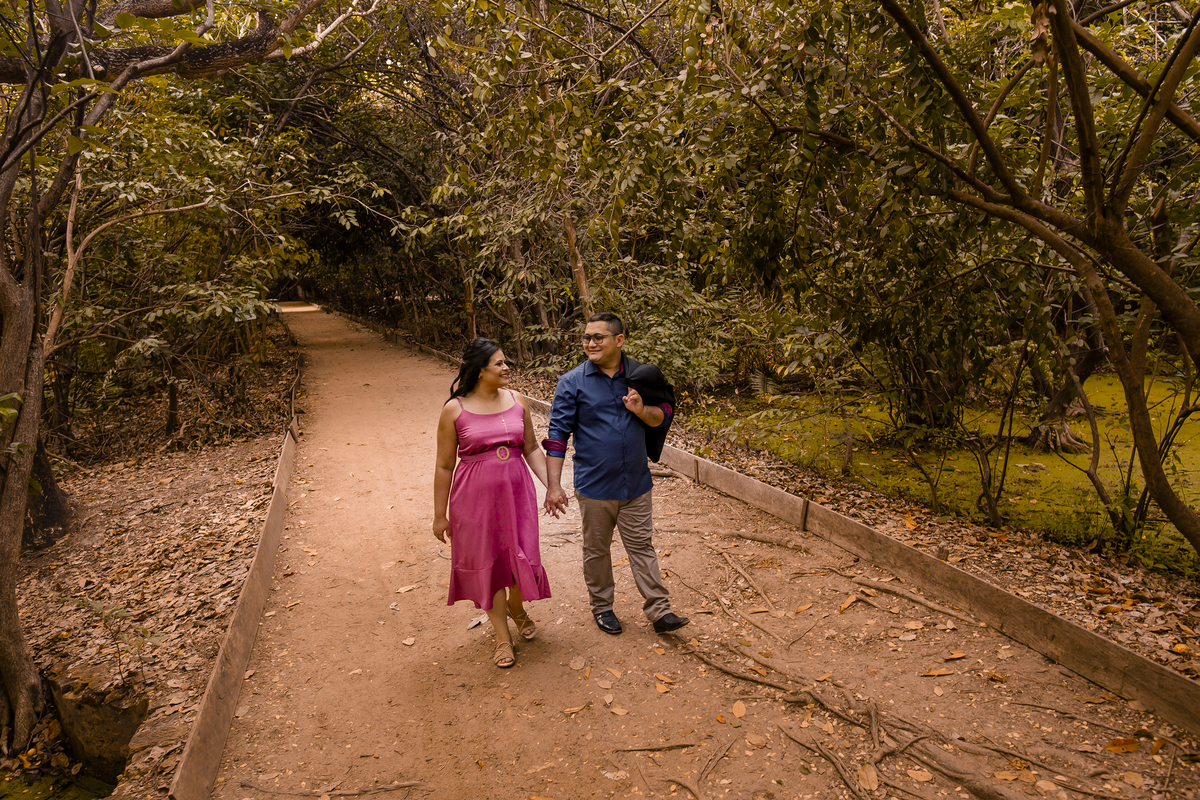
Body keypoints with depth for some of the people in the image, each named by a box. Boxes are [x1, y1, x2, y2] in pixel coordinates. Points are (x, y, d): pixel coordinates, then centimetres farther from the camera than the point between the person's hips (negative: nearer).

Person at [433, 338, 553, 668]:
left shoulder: (516, 402, 1)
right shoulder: (455, 410, -9)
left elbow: (532, 448, 10)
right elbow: (444, 466, -4)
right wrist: (440, 515, -1)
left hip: (516, 492, 3)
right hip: (475, 497, -3)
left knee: (522, 557, 5)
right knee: (487, 563, 8)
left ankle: (516, 607, 40)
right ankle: (503, 636, 26)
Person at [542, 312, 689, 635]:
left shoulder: (638, 376, 1)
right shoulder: (572, 383, -7)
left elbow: (662, 416, 10)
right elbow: (558, 434, -7)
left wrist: (642, 411, -14)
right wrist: (553, 486, -12)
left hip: (636, 484, 2)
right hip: (594, 486, -1)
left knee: (641, 547, 9)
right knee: (596, 550, 13)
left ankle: (660, 611, 17)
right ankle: (602, 606, 31)